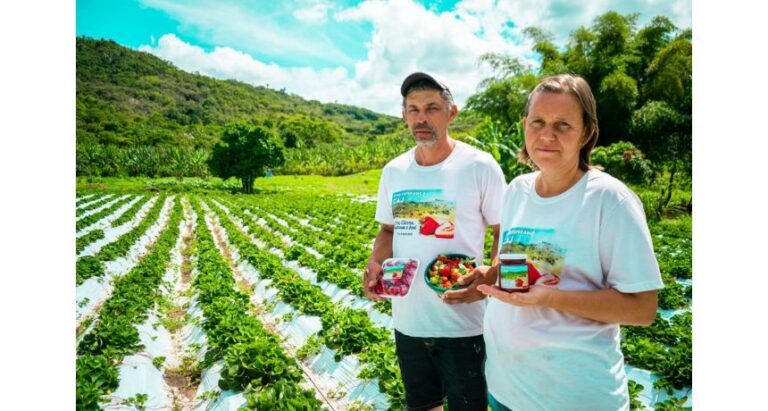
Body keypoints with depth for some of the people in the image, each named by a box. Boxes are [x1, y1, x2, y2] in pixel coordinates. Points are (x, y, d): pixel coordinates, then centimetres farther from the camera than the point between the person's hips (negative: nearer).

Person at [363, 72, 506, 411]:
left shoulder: (480, 166, -11)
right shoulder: (393, 171, 3)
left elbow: (503, 232, -6)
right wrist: (375, 264, -6)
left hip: (463, 322, -4)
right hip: (407, 319, 5)